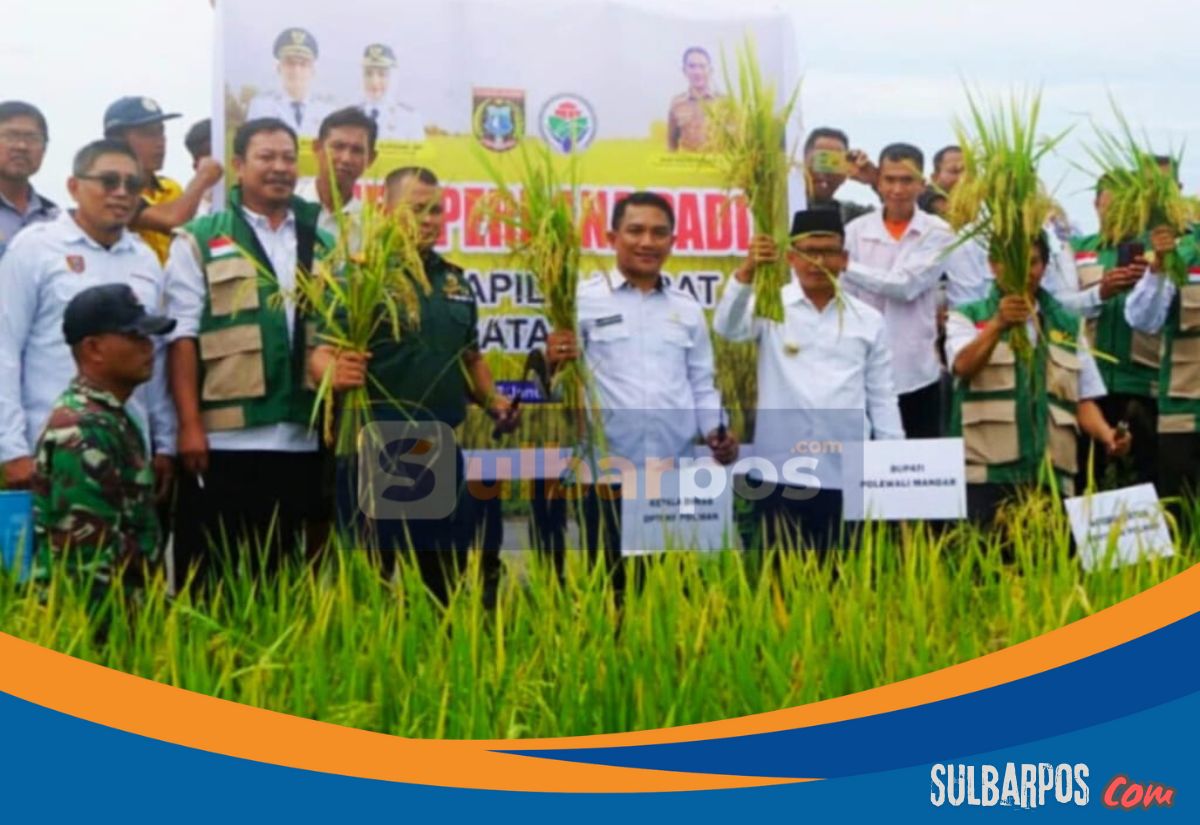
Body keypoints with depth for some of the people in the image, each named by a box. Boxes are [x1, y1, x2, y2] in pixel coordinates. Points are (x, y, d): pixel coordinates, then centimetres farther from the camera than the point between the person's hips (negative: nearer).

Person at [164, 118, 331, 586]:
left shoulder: (324, 245, 14)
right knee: (214, 581, 2)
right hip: (224, 440, -4)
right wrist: (189, 425, -11)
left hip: (301, 440, 4)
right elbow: (183, 337, -4)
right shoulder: (199, 241, 1)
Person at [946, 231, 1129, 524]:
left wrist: (1107, 435, -6)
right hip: (986, 476, -3)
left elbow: (1083, 400, 14)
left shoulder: (1068, 326, 17)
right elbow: (963, 366, -14)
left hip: (1052, 479, 3)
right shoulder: (967, 319, 7)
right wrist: (998, 326, -31)